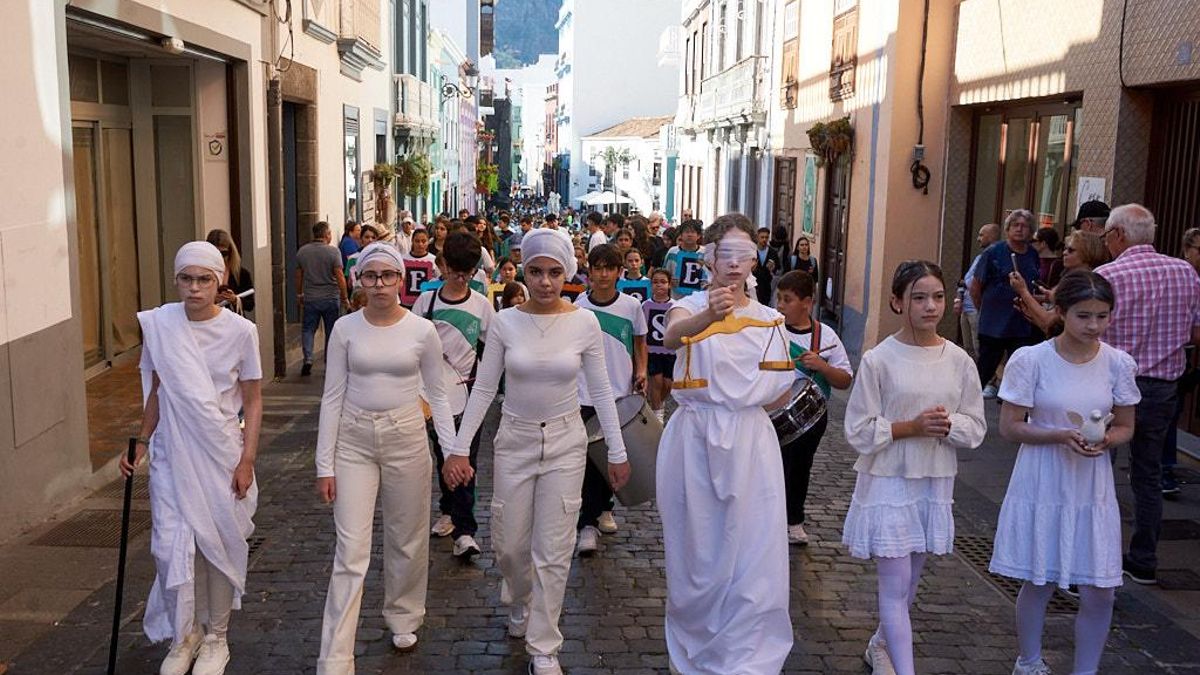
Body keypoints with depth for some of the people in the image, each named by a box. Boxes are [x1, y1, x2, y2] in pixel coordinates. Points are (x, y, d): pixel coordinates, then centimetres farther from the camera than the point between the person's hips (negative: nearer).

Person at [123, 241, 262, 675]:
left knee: (219, 546, 8)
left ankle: (216, 637, 28)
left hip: (221, 454, -1)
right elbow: (155, 392, 9)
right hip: (171, 454, 1)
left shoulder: (240, 331, -9)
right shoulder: (157, 324, -3)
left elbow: (252, 401, -2)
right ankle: (183, 635, 22)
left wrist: (247, 459, -7)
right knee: (171, 547, -2)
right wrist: (141, 443, 8)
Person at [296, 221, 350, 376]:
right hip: (331, 298, -2)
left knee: (308, 329, 10)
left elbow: (299, 275, 9)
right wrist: (345, 297, -3)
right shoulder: (333, 251, -10)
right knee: (331, 331, 8)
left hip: (310, 298, 3)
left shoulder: (302, 251, 2)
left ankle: (308, 359, -5)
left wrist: (299, 294, 22)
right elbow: (339, 276, -12)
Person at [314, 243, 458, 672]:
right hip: (354, 441, -1)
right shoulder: (345, 329, -3)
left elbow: (437, 395, 5)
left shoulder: (422, 330, -4)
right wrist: (324, 464, -3)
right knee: (351, 551, -4)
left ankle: (403, 617, 40)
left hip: (406, 437, 1)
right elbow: (332, 397, -1)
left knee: (407, 539, 14)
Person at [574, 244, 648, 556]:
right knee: (589, 458, -6)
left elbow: (639, 341, 14)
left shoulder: (632, 305, -1)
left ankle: (604, 507, 35)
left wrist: (641, 371, -1)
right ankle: (587, 524, -1)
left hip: (621, 393, 2)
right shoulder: (578, 308, -4)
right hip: (586, 395, -2)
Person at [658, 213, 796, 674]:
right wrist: (709, 316, -45)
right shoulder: (692, 306, -1)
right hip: (694, 443, -1)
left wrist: (804, 369, 0)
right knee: (696, 555, 9)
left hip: (749, 445, 2)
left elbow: (777, 395, 15)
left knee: (753, 559, -4)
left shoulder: (769, 319, 8)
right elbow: (673, 336, -29)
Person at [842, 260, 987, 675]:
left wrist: (948, 424, -16)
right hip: (888, 482, -4)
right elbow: (859, 431, -9)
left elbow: (976, 427, 5)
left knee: (908, 582, 18)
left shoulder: (958, 360, 0)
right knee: (896, 586, -4)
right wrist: (912, 426, -20)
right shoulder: (878, 360, -11)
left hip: (934, 484, 4)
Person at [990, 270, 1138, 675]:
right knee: (1039, 584, 12)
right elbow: (1010, 427, -8)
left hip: (1093, 489, 2)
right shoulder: (1031, 360, -12)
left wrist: (1106, 440, -16)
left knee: (1099, 593, 3)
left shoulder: (1118, 364, -4)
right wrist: (1060, 435, -23)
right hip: (1042, 486, -2)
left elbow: (1125, 427, 6)